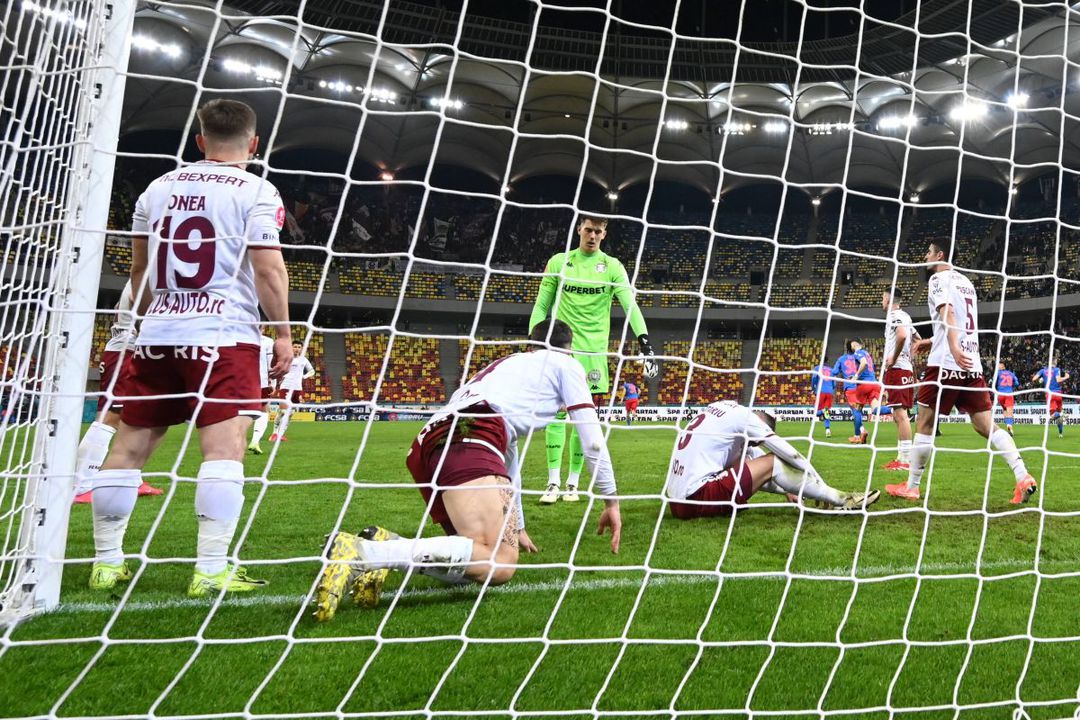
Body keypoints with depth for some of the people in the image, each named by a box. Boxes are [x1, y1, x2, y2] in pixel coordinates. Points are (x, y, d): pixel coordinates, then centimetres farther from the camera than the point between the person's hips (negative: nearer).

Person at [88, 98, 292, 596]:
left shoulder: (158, 188, 15)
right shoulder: (256, 192, -2)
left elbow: (139, 269, 20)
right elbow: (268, 270, -9)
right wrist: (283, 333, -1)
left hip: (157, 335, 6)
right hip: (223, 336, -5)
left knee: (129, 446, 11)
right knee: (224, 447, -7)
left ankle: (107, 563, 19)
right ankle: (212, 571, -11)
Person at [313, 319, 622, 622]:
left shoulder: (509, 364, 41)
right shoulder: (565, 364, 22)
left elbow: (506, 456, 46)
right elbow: (592, 440, 16)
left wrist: (516, 527, 53)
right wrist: (611, 500, 29)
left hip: (429, 443, 8)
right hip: (468, 440, -8)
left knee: (479, 557, 11)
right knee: (499, 563, -19)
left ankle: (386, 544, -8)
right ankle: (361, 552, -31)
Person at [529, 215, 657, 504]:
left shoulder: (612, 266, 4)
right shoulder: (558, 262, 8)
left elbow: (630, 305, -6)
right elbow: (541, 306, 10)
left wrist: (644, 340, -19)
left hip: (593, 350, 0)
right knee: (556, 413, -5)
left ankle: (573, 483, 12)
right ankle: (553, 482, 2)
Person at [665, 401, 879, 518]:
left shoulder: (726, 408, 21)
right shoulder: (745, 416, -1)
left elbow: (752, 455, 30)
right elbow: (792, 456, 6)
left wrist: (785, 489, 33)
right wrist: (820, 488, 19)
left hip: (676, 502, 9)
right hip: (697, 498, -8)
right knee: (771, 464, 0)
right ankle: (841, 500, 9)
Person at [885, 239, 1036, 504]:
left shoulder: (939, 278, -2)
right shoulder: (965, 282, 22)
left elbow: (948, 313, -19)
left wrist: (954, 348, -33)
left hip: (945, 364, -7)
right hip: (972, 365, 7)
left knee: (925, 424, 1)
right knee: (987, 426, 5)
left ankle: (911, 487, 7)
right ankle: (1023, 477, -10)